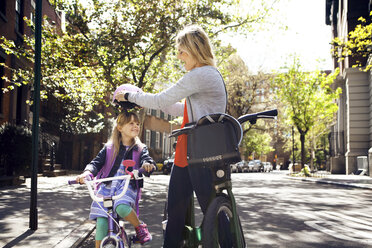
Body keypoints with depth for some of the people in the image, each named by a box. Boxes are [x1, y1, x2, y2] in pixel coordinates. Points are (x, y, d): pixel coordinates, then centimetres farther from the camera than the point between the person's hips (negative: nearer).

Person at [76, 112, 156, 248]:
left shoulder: (140, 148, 11)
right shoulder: (109, 148, 12)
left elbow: (147, 159, -5)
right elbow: (97, 162, 5)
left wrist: (147, 164, -31)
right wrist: (87, 173, -16)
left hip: (127, 185, -1)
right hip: (107, 186, 2)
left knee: (121, 207, -33)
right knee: (101, 221, -13)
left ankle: (140, 227, -6)